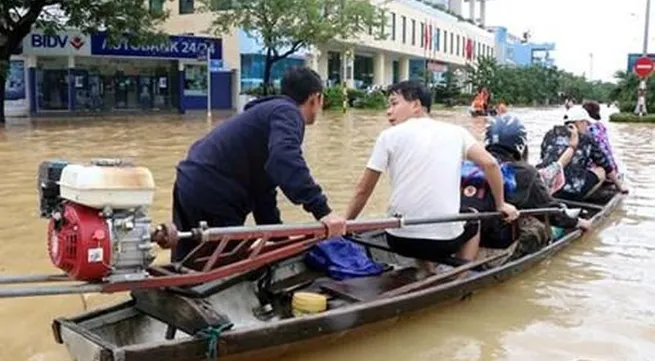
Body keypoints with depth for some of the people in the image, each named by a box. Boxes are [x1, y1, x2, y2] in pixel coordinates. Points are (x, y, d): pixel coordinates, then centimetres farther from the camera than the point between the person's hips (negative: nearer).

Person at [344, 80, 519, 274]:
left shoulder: (389, 136, -1)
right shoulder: (456, 131, 4)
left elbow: (363, 190, 1)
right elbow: (490, 163, -4)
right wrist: (501, 204, 11)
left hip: (400, 240, 1)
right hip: (446, 240, 0)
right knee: (473, 221, 34)